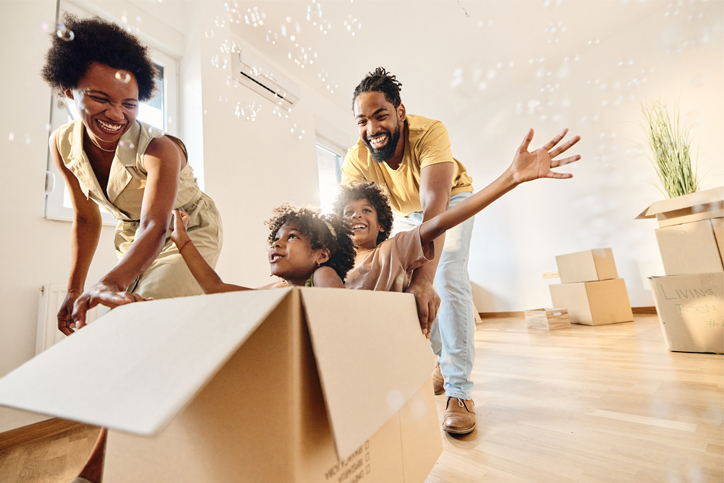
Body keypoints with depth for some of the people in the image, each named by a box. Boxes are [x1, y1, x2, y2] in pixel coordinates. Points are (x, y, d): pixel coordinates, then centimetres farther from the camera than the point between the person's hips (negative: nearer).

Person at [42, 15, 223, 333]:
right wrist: (74, 291, -4)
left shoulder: (159, 149, -27)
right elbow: (85, 219, 0)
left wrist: (113, 282, -55)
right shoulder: (62, 145, -8)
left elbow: (155, 228, -39)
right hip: (132, 238, 6)